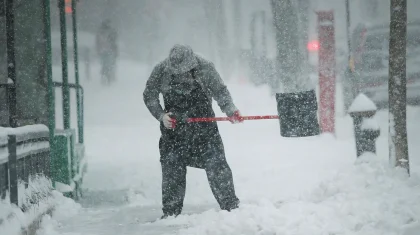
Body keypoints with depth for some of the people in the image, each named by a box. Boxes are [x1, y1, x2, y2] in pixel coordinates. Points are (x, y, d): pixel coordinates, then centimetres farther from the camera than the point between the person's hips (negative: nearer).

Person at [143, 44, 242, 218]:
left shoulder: (205, 68, -12)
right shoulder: (161, 70, -10)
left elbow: (220, 91, -3)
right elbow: (149, 95, 2)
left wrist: (230, 110, -17)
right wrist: (161, 115, -10)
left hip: (203, 121, -1)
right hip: (173, 126, 1)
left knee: (216, 164, -5)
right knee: (172, 168, 3)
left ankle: (231, 207, 3)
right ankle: (171, 212, 13)